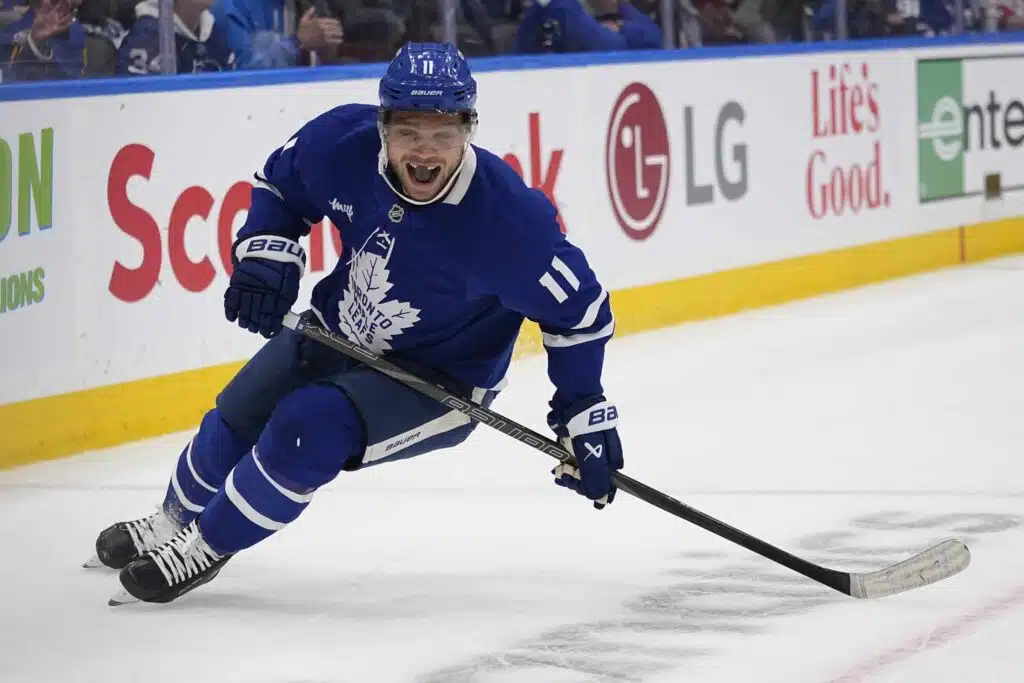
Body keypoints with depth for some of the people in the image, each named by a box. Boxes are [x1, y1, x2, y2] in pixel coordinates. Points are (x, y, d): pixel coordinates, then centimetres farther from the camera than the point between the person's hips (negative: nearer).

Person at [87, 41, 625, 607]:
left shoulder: (506, 215, -34)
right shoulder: (343, 141, -22)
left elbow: (579, 308, -20)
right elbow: (279, 182, 2)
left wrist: (585, 414, -19)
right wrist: (264, 253, -14)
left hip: (438, 380, -5)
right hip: (338, 329, 5)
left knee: (308, 430, -24)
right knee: (239, 417, 13)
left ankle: (205, 547, 0)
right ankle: (175, 519, 45)